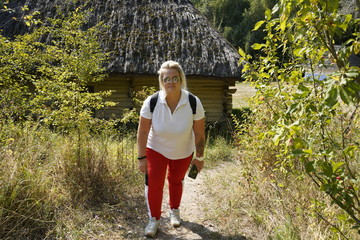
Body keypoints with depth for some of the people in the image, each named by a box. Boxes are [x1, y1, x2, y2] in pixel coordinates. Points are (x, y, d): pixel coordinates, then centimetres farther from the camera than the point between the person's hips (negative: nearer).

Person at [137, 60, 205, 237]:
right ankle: (154, 219, 19)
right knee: (154, 183, -5)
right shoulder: (151, 102, -27)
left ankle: (174, 211, 44)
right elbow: (142, 131, -17)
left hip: (183, 152, 1)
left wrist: (199, 157, -7)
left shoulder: (194, 103, -26)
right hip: (156, 149, 0)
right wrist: (142, 158, -13)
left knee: (176, 180, 18)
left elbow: (199, 133, -15)